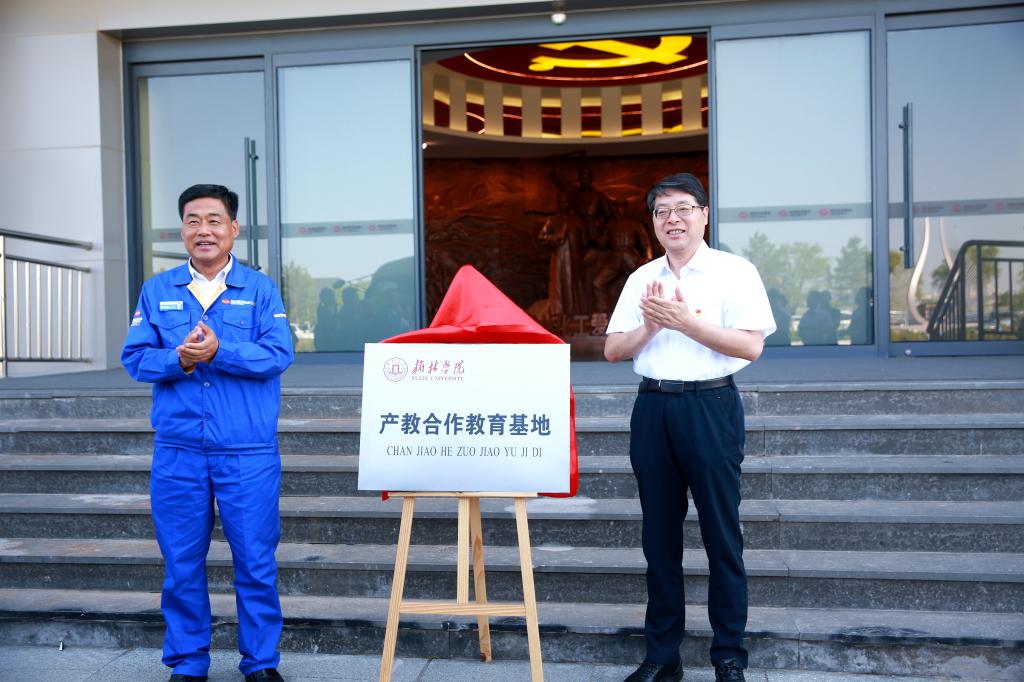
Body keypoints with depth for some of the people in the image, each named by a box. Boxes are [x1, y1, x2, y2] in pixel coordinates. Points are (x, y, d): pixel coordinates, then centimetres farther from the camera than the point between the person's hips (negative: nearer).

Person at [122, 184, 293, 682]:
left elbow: (279, 354, -9)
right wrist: (178, 360, -16)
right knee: (182, 561, 10)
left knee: (255, 559, 3)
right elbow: (134, 356, 3)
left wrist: (218, 352, -22)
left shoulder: (260, 290, 3)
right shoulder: (157, 291, 10)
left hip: (248, 451, -2)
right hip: (177, 449, 2)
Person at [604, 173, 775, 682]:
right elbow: (613, 350, 9)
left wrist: (685, 321, -16)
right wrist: (651, 326, -10)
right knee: (659, 534, 10)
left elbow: (751, 346, -11)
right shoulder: (641, 279, 12)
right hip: (652, 407, 4)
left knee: (721, 534, 3)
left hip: (710, 406, -4)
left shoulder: (734, 272, -2)